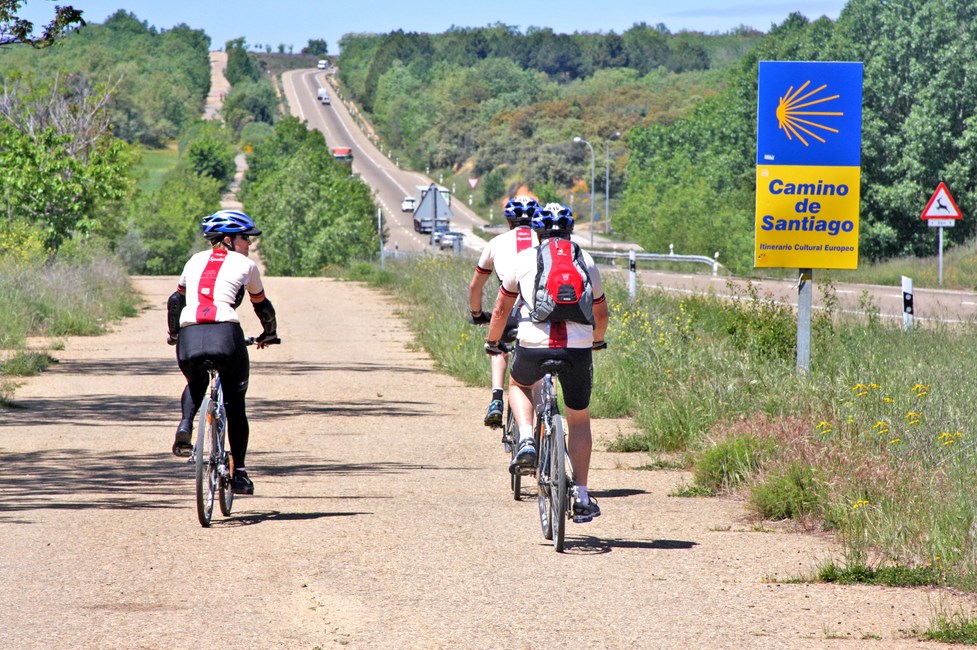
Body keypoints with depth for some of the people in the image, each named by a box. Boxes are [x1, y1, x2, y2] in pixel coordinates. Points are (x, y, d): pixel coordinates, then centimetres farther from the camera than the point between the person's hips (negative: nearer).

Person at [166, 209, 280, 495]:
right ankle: (239, 474, 14)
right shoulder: (244, 265, 14)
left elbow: (175, 301, 34)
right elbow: (262, 306, 26)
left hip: (189, 337, 3)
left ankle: (185, 426, 4)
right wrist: (269, 335, 44)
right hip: (226, 334, -3)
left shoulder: (196, 261, 23)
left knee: (196, 384, 34)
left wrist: (174, 333, 49)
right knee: (235, 404, 15)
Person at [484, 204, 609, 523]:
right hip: (578, 347, 1)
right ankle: (582, 499, 13)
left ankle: (526, 441, 6)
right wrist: (597, 340, 43)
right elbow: (601, 313, 23)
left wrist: (492, 342, 32)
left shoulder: (524, 259, 9)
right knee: (579, 420, 16)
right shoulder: (586, 262, 13)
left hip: (533, 344, -1)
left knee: (518, 384, 32)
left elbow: (502, 308, 16)